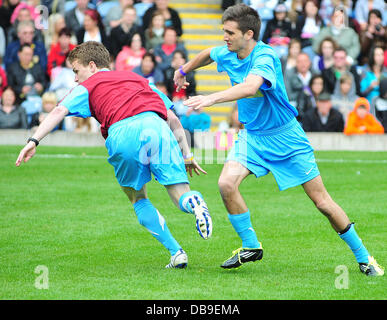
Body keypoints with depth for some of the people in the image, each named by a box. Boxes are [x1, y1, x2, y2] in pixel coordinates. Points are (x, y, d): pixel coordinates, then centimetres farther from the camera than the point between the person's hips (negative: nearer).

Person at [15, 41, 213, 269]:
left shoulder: (89, 86, 27)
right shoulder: (138, 79, 37)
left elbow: (60, 111, 9)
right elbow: (173, 119, 33)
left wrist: (34, 141, 0)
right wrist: (187, 155, 37)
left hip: (123, 134, -2)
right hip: (155, 125, 2)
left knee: (139, 200, 19)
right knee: (181, 196, 4)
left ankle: (176, 252, 7)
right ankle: (193, 201, -33)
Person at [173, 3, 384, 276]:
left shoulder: (265, 57, -27)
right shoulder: (227, 54, -5)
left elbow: (250, 87, -47)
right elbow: (208, 54, 21)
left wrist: (211, 98, -55)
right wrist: (183, 71, 34)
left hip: (285, 136, -5)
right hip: (252, 135, 6)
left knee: (322, 202, -3)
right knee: (226, 183, -20)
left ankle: (363, 257, 13)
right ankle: (251, 247, -2)